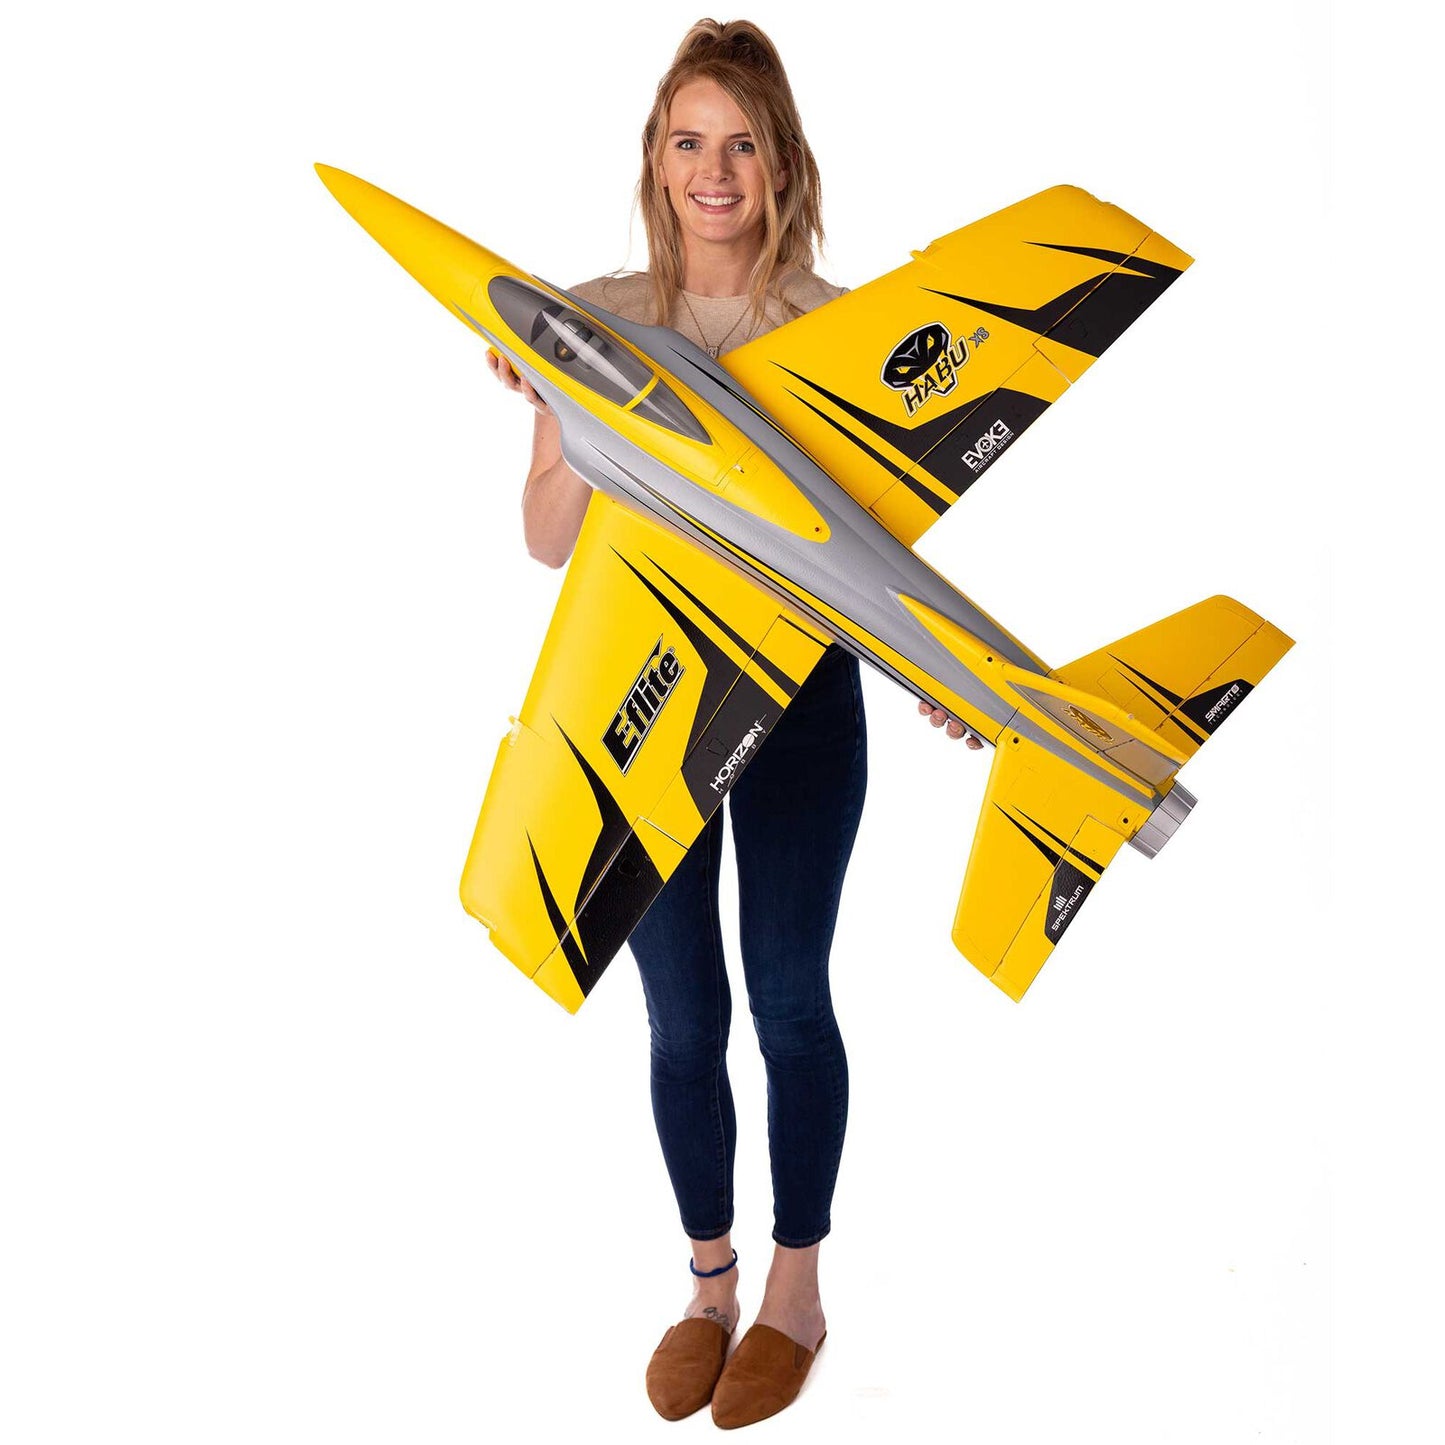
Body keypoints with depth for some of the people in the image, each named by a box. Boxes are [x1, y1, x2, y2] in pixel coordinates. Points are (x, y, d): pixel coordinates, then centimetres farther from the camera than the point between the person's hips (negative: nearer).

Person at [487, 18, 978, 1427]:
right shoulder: (595, 319, 0)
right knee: (681, 1013, 11)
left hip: (797, 693, -1)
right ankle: (709, 1280, 34)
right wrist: (577, 419, -17)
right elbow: (547, 541, 0)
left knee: (790, 1001, 9)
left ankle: (795, 1294, 30)